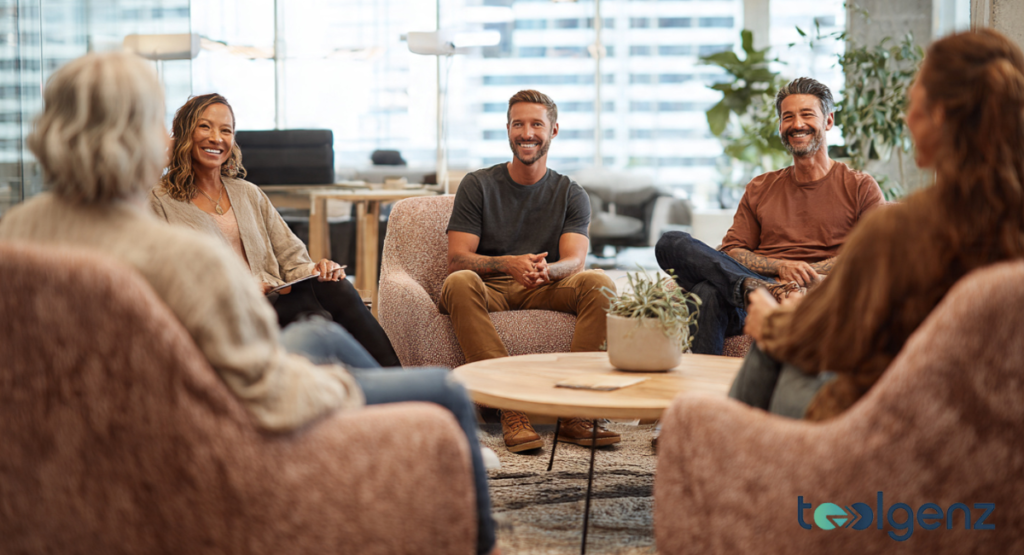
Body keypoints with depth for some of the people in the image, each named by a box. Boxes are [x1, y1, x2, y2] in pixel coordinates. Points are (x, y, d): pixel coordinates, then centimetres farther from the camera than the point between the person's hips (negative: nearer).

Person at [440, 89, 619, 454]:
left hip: (545, 291, 1)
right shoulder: (478, 185, 6)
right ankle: (512, 412, -41)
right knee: (459, 283, -35)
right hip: (490, 290, -1)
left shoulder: (571, 195, 11)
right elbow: (456, 259, -5)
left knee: (598, 284, -27)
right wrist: (509, 264, -26)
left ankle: (573, 412, -31)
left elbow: (574, 260, -6)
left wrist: (545, 270, -32)